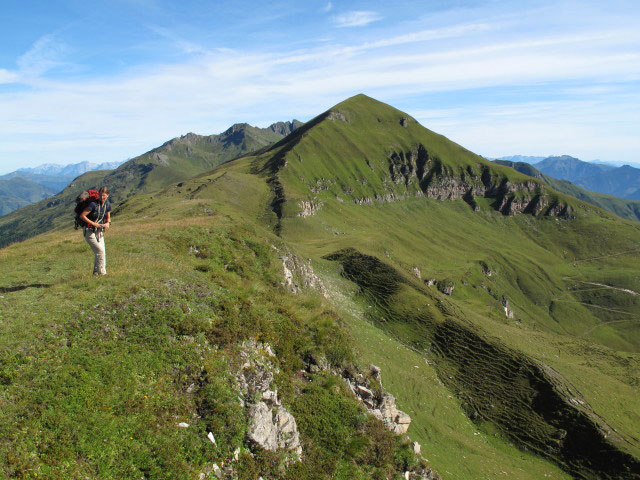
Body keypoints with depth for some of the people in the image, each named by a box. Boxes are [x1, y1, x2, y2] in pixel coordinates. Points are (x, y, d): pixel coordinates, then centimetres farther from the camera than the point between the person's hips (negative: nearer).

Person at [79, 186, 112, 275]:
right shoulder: (93, 204, -20)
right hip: (89, 231, -7)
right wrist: (93, 224, -21)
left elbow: (108, 217, 14)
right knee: (100, 251, -12)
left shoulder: (107, 205, 0)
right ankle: (101, 272, -2)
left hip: (99, 231, 7)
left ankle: (96, 272, 17)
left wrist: (108, 223, -7)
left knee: (101, 252, 5)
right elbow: (82, 216, -18)